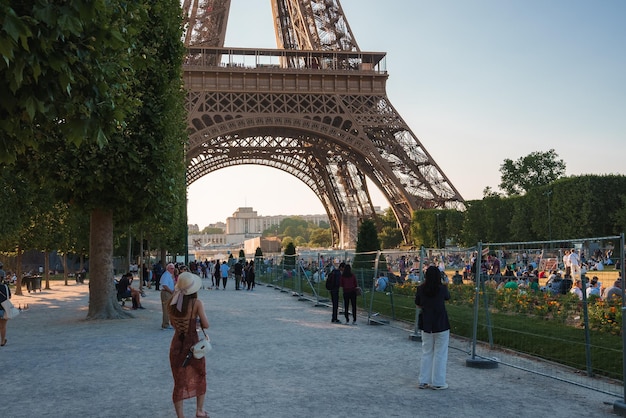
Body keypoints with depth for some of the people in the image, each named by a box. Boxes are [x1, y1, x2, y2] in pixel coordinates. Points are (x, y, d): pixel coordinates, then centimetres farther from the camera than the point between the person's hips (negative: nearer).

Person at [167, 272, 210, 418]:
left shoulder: (172, 303, -5)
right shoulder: (197, 303, -17)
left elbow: (174, 324, 9)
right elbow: (206, 325, -15)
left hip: (177, 345, 3)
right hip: (193, 344, -3)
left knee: (179, 382, 14)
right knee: (200, 377, 22)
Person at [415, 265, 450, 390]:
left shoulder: (421, 289, -5)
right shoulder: (442, 288, -12)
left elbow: (418, 305, 6)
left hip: (426, 325, 3)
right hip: (441, 325, -3)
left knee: (426, 353, 14)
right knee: (440, 354, 6)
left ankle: (423, 381, 18)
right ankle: (438, 383, 10)